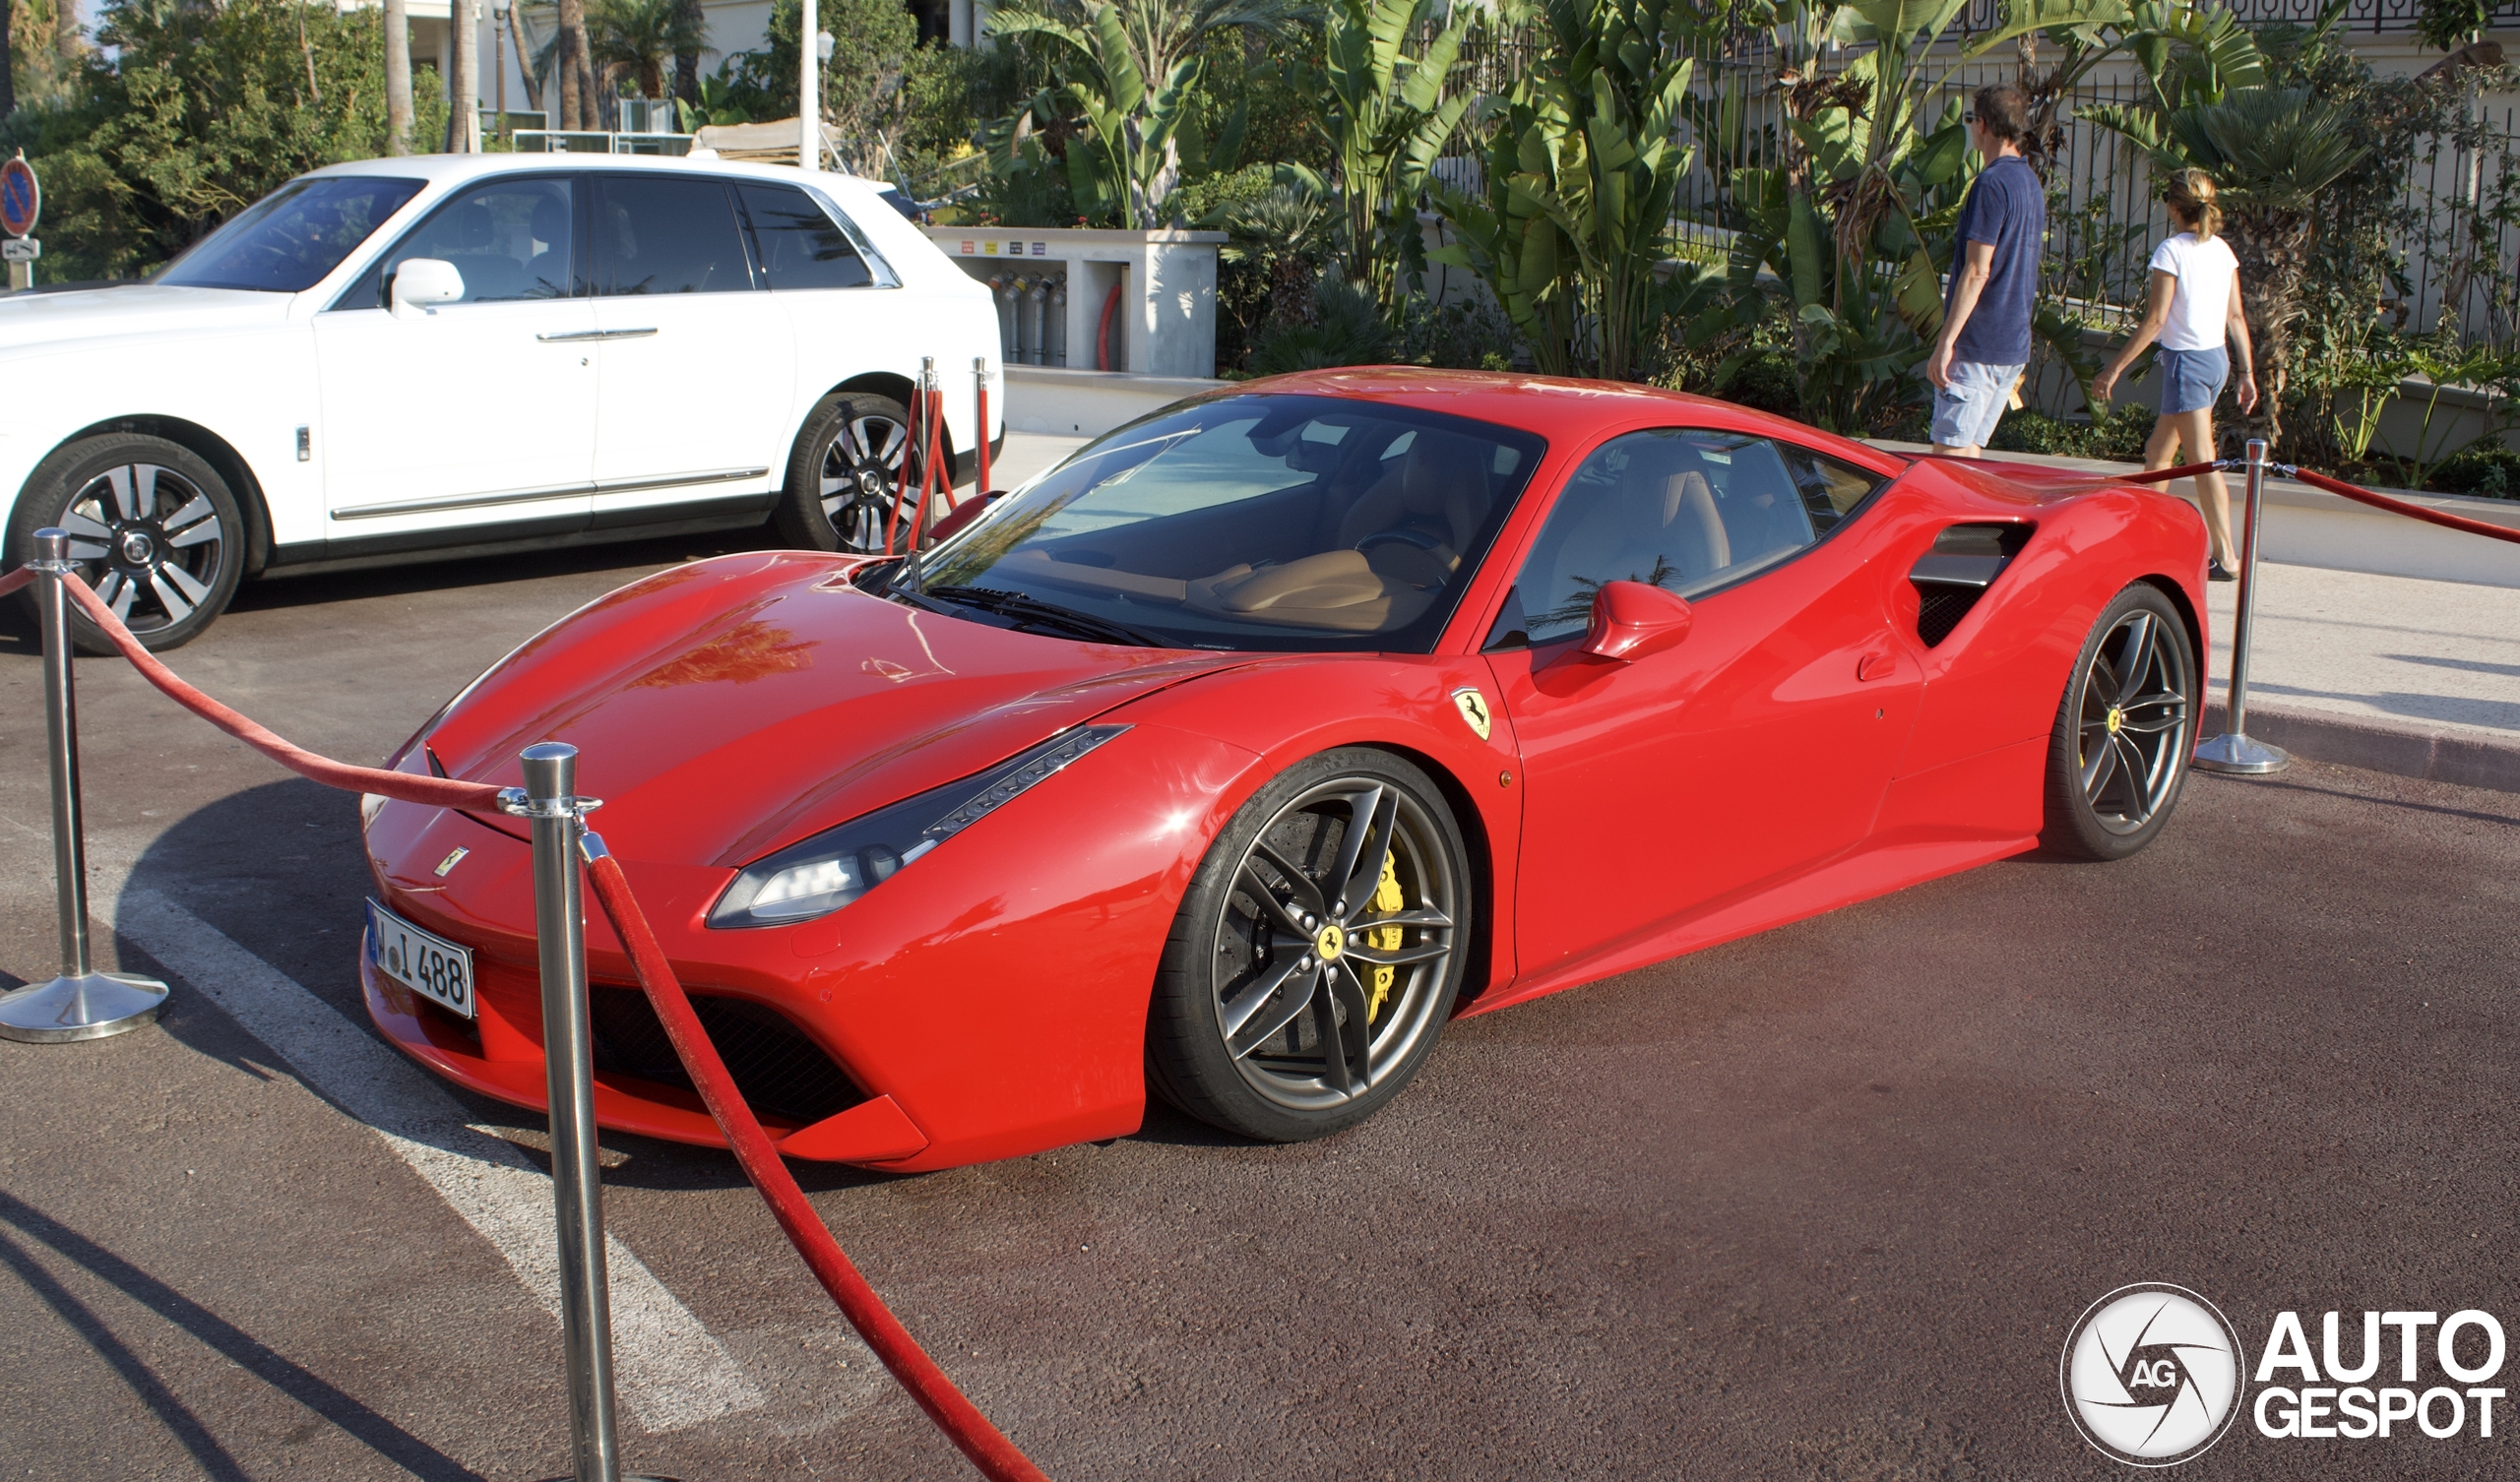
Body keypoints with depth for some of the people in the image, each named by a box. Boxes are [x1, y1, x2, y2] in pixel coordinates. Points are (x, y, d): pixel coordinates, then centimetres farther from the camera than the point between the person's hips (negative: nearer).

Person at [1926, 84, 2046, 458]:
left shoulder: (1991, 183, -14)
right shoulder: (2032, 182, 16)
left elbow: (1976, 272, -19)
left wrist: (1945, 342, -19)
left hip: (1978, 344, -9)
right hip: (2015, 345, 9)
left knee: (1948, 453, -7)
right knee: (1969, 452, 13)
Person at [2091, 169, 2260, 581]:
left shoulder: (2172, 250, -12)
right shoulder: (2223, 250, 9)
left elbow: (2155, 319, -15)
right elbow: (2236, 317, 9)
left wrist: (2114, 368, -11)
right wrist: (2246, 372, 13)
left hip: (2186, 361, -8)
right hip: (2217, 358, 8)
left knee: (2202, 462, -9)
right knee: (2157, 452, 18)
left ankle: (2226, 557, -12)